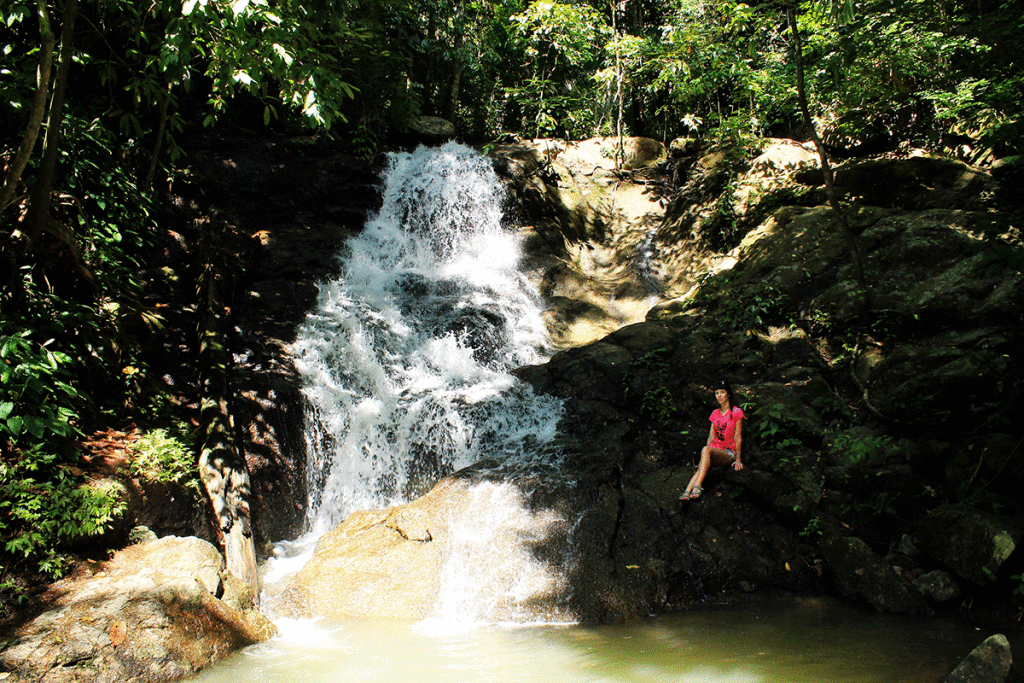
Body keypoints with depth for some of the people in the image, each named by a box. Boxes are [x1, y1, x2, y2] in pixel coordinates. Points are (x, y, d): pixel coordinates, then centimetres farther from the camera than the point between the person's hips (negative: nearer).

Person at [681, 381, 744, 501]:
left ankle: (697, 486, -49)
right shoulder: (715, 413, 16)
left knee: (706, 449, -37)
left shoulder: (736, 412, -1)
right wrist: (704, 458, 7)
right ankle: (687, 491, -53)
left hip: (729, 453, -4)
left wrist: (738, 460, -6)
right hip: (714, 450, 4)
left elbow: (738, 437, -3)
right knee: (700, 468, -30)